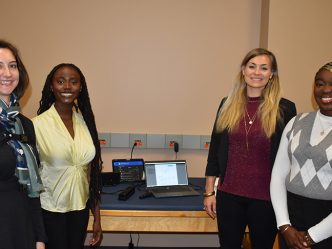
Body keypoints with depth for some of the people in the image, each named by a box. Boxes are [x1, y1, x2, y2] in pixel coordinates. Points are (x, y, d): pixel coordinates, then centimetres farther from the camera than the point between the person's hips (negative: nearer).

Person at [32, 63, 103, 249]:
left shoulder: (85, 122, 1)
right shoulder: (38, 125, -14)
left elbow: (93, 174, 5)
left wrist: (97, 218, 7)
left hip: (80, 208, 5)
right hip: (50, 210, -4)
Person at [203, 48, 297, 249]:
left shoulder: (285, 109, -5)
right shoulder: (228, 105, 3)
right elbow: (215, 150, 6)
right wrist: (209, 191, 5)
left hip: (267, 197, -2)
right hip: (229, 194, 2)